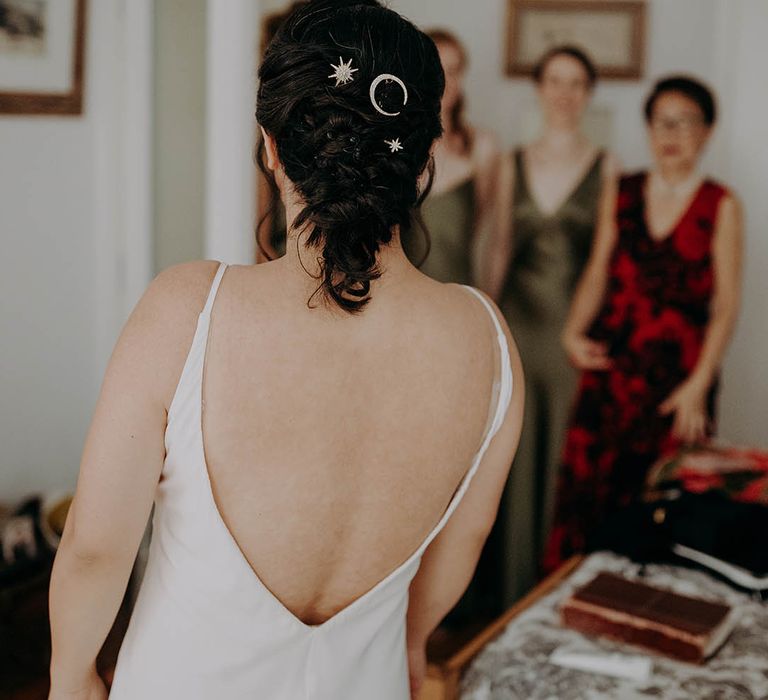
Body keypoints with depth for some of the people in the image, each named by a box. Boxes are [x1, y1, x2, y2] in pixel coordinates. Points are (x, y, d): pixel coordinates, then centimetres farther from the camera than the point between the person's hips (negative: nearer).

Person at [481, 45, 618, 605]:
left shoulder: (605, 167, 0)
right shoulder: (513, 165, 9)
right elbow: (499, 248, 13)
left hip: (575, 328, -2)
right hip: (519, 323, 3)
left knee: (567, 459, 2)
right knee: (515, 458, 7)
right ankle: (512, 593, 20)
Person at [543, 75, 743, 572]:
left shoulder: (721, 206, -1)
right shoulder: (622, 194, 10)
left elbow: (726, 305, -4)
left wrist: (698, 385, -12)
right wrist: (575, 332, -4)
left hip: (679, 370, -3)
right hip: (611, 364, 3)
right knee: (586, 486, -1)